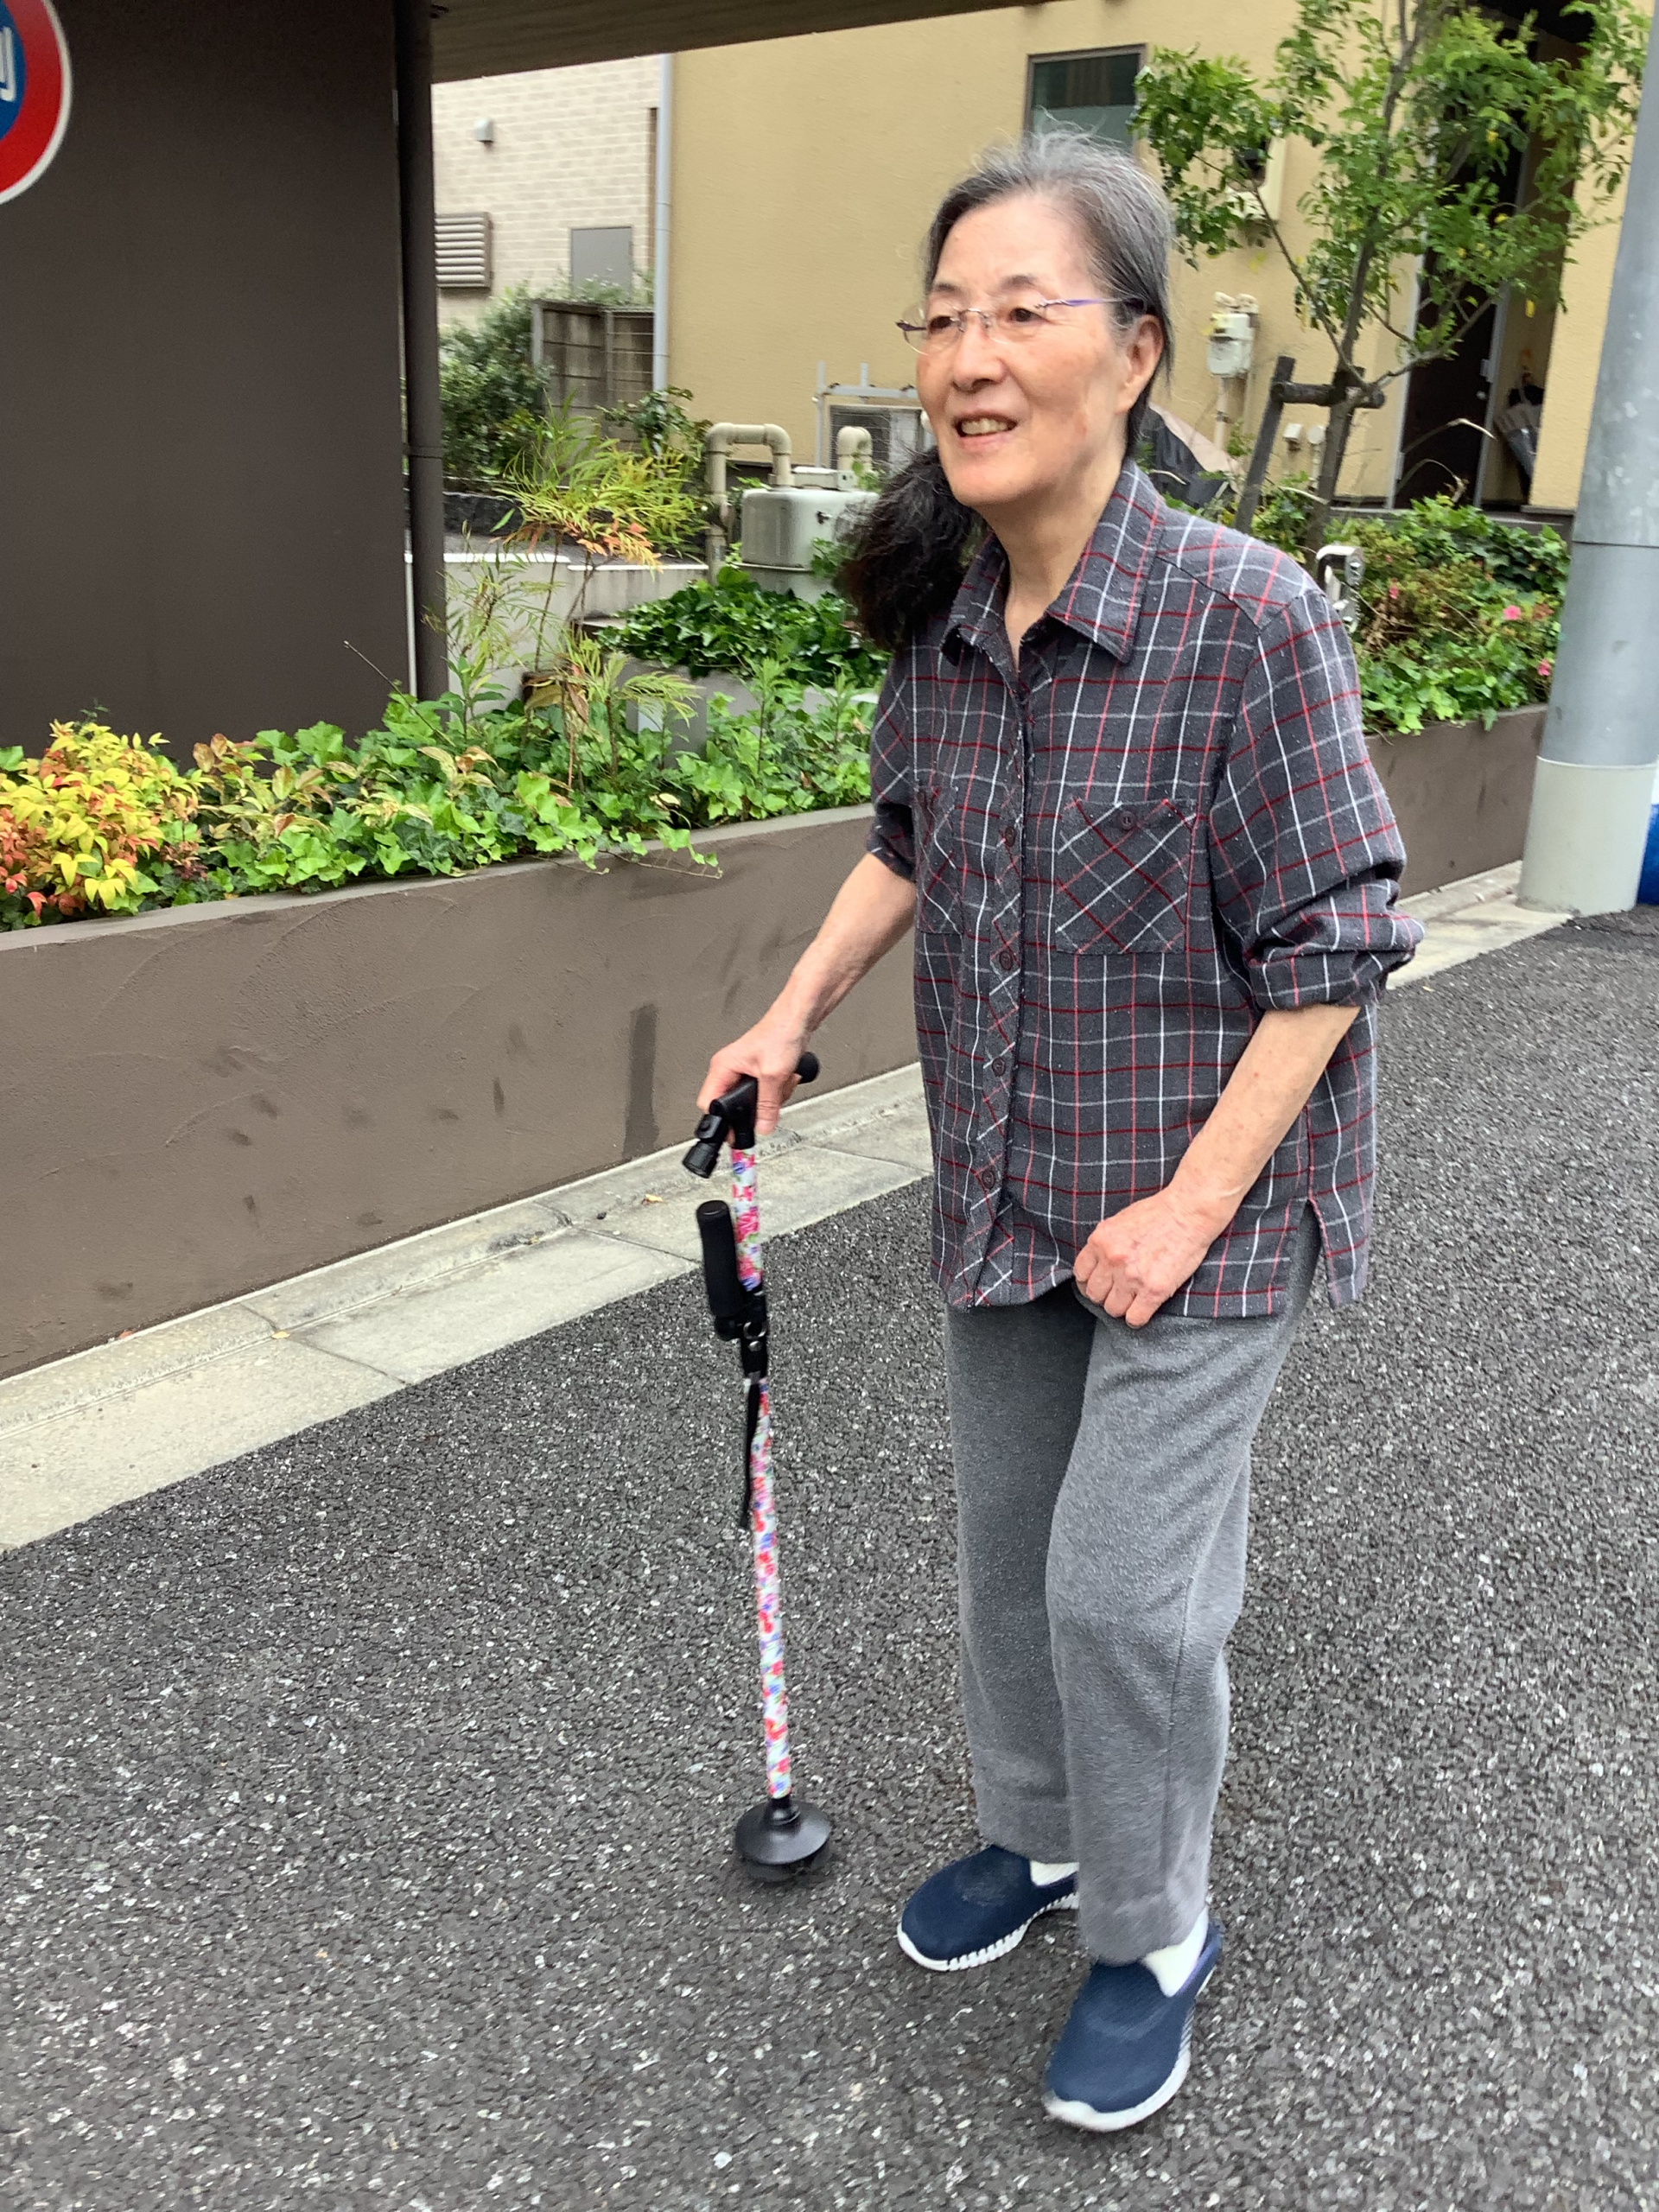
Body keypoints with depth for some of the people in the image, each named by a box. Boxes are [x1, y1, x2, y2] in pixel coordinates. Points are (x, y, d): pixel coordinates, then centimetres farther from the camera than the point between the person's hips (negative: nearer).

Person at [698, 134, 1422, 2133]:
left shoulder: (1252, 618, -21)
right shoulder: (938, 620, -2)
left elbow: (1334, 943, -17)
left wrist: (1194, 1202, -19)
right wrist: (794, 1016, 8)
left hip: (1198, 1198, -6)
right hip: (1000, 1194, 6)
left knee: (1125, 1586, -1)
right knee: (1007, 1541, 18)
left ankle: (1151, 1934, 27)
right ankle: (1037, 1835, 44)